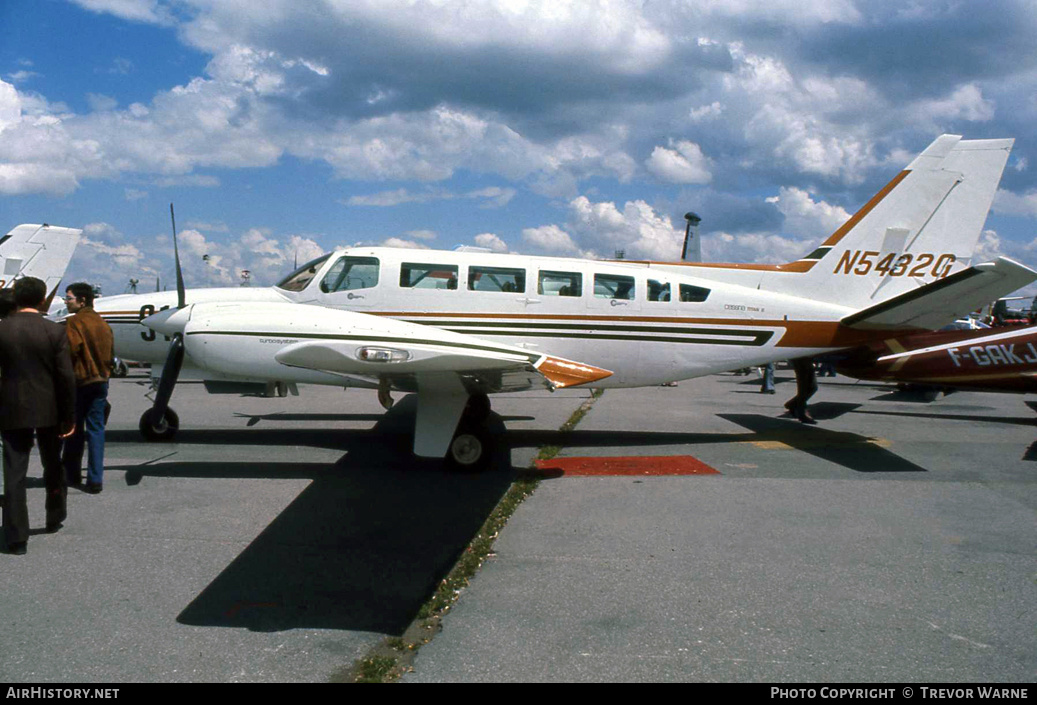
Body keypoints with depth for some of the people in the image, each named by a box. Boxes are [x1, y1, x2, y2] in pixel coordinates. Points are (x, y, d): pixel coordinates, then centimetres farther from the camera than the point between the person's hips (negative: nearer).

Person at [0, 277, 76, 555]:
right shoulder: (55, 331, -8)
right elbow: (66, 377, -9)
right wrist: (69, 417, -1)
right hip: (48, 410, 0)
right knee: (53, 467, 19)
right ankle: (54, 518, 36)